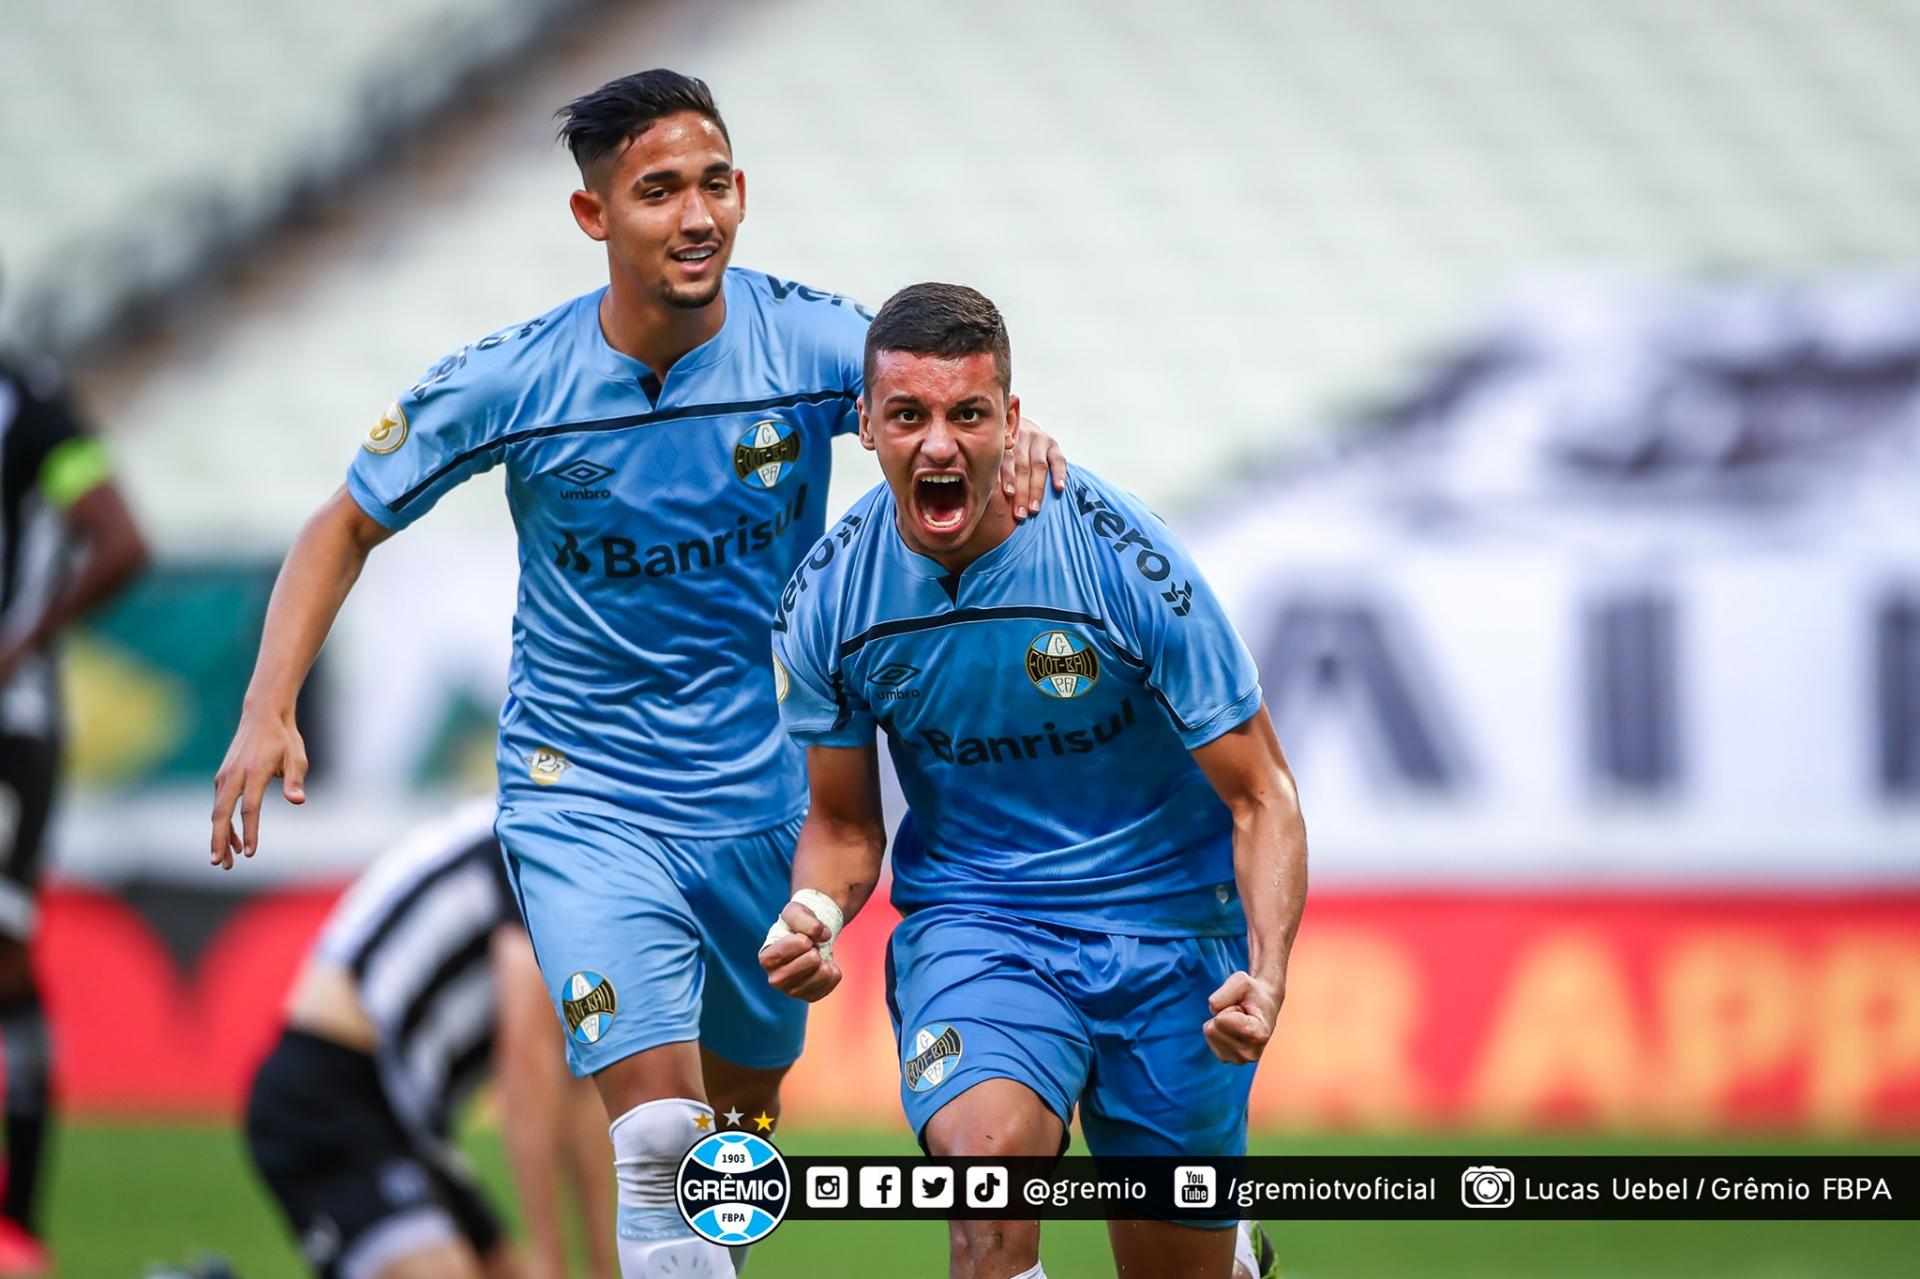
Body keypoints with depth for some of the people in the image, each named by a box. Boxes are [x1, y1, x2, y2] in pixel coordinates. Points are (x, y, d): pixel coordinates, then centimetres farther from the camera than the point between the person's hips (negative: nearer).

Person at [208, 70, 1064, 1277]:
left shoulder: (811, 341, -11)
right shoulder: (507, 383, -13)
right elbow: (348, 527, 0)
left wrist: (1014, 438, -30)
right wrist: (270, 710, -12)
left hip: (763, 800, 3)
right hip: (583, 802, -3)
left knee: (743, 1124, 18)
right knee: (660, 1133, -19)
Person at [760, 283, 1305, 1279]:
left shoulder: (1122, 561, -17)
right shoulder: (827, 600, -8)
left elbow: (1258, 798, -11)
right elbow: (843, 823, 8)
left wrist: (1265, 974, -28)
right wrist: (814, 914, -16)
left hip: (1168, 935, -1)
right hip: (971, 926, 1)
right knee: (987, 1150, -31)